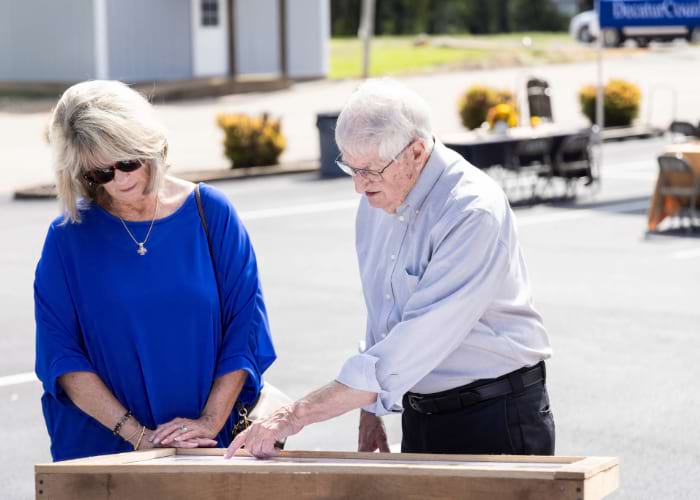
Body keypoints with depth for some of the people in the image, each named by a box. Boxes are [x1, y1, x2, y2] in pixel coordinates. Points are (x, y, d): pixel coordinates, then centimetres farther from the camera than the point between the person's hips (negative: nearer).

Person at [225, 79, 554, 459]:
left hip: (495, 419, -7)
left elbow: (417, 342, -29)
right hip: (420, 415, 7)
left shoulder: (474, 212, -23)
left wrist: (296, 416, -30)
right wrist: (370, 413, 12)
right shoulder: (377, 200, 3)